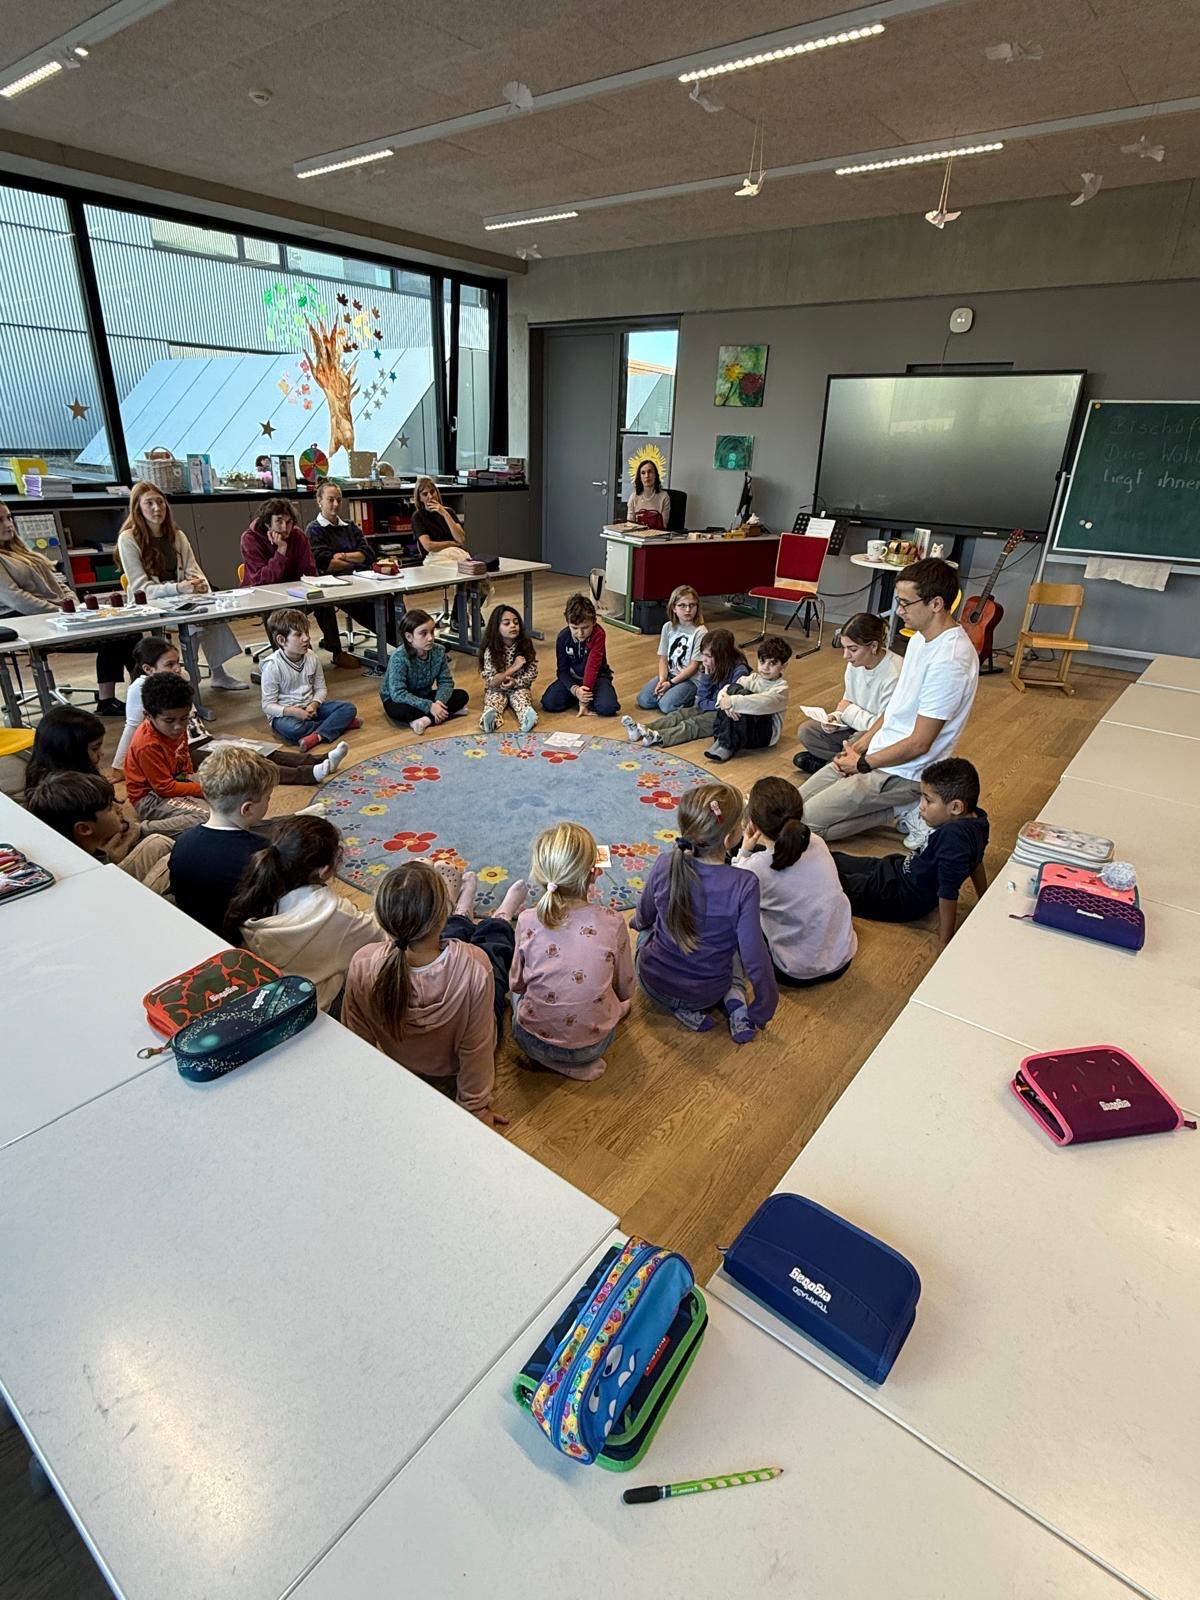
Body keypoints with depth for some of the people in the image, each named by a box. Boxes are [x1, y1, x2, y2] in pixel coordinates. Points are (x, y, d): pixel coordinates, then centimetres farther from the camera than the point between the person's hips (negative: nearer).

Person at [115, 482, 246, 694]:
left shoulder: (176, 535, 14)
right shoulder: (128, 539, -4)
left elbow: (193, 570, 9)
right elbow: (141, 588, -10)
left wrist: (200, 583, -17)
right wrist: (178, 588, -25)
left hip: (181, 599, 5)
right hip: (150, 605, -5)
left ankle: (219, 672, -22)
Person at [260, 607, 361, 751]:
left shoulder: (311, 658, -2)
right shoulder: (272, 666, -16)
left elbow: (321, 688, 7)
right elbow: (268, 705, -13)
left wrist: (314, 704, -15)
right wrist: (292, 711, -30)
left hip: (310, 708, 5)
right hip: (285, 713, -5)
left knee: (349, 707, -13)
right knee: (291, 729, -40)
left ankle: (316, 736, -31)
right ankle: (341, 723, -20)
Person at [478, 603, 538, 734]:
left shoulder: (526, 645, -7)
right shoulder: (490, 650, -13)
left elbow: (532, 672, -3)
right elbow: (491, 682, -16)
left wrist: (515, 682, -20)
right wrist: (513, 668, -22)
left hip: (519, 688, 1)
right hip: (497, 690, -1)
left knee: (521, 698, -30)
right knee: (493, 701, -30)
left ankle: (527, 717, -59)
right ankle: (490, 719, -60)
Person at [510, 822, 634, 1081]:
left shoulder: (528, 922, -17)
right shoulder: (612, 922, -18)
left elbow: (516, 984, -2)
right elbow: (625, 990, -4)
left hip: (533, 1043, 0)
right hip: (595, 1044, 1)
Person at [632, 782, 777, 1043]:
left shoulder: (665, 864, -19)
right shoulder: (744, 885, -27)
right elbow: (754, 955, -20)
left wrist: (639, 922, 24)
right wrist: (764, 1010, -3)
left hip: (653, 983, 0)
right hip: (707, 994, 0)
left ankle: (677, 1006, 12)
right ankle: (735, 997, 6)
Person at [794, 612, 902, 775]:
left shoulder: (894, 675, -29)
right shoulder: (855, 664, -4)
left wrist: (849, 710, -16)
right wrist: (836, 719, -13)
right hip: (858, 728, 8)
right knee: (806, 731, -2)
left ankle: (826, 760, -4)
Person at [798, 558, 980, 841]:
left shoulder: (949, 662, -27)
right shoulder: (922, 637, 4)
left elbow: (919, 744, -24)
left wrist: (863, 763, -12)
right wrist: (860, 746, 4)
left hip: (905, 773, -9)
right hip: (878, 752, 10)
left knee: (808, 820, -12)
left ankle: (900, 811, -1)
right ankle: (899, 807, 11)